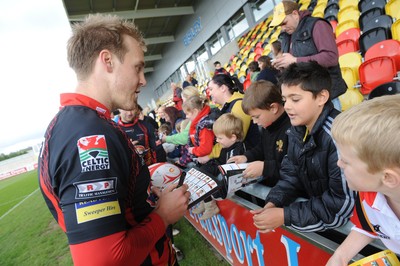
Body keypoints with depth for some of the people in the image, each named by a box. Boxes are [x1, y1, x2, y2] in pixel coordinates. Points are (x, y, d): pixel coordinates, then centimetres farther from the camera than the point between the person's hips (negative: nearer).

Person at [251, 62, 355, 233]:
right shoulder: (296, 131, -3)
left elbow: (345, 203, -26)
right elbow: (290, 174, 2)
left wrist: (285, 216, -26)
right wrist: (273, 203, -16)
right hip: (312, 203, 7)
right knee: (261, 218, 1)